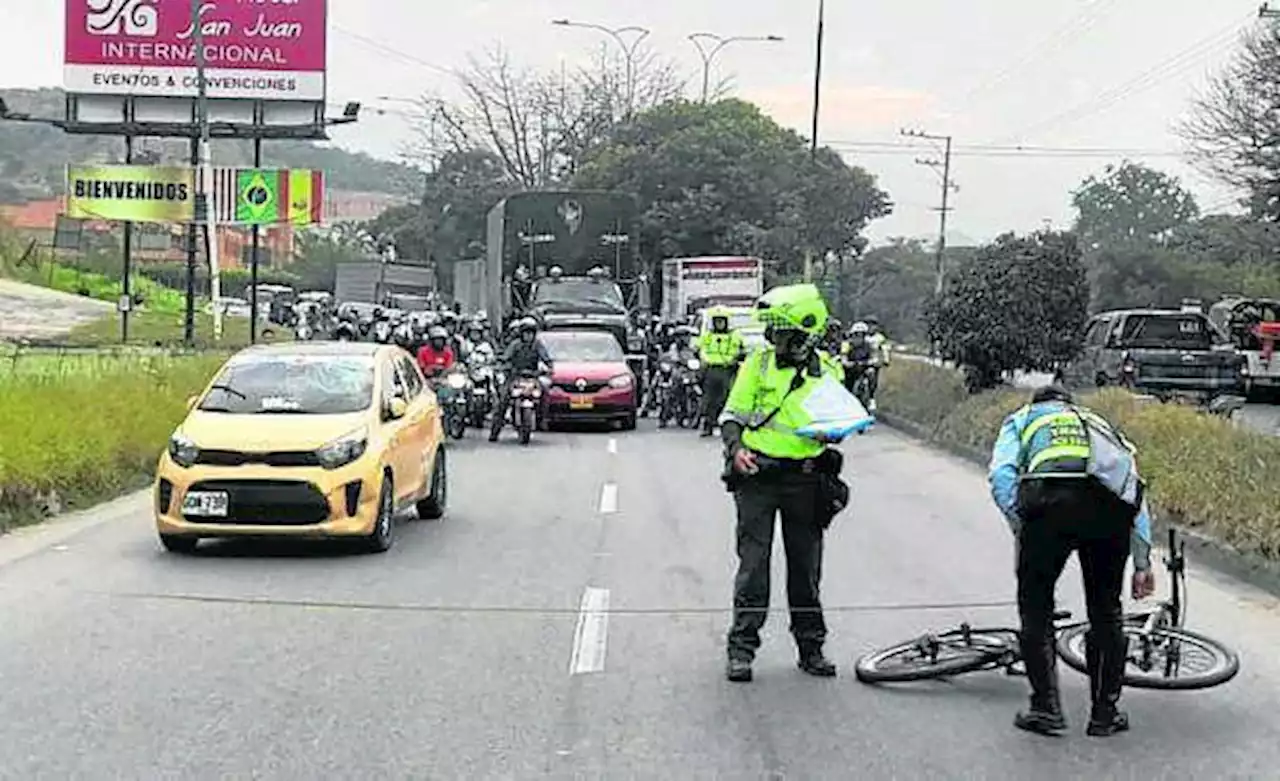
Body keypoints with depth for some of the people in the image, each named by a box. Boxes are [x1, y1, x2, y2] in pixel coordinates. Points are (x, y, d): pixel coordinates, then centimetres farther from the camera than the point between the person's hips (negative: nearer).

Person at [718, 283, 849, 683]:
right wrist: (736, 447, -16)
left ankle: (811, 647, 20)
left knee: (806, 567, 9)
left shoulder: (828, 372, 6)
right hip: (757, 475, -1)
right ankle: (741, 648, 3)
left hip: (804, 480, 2)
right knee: (753, 564, -3)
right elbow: (732, 415, 4)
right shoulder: (758, 364, 1)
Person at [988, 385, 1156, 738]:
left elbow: (1001, 477, 10)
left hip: (1051, 500, -3)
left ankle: (1046, 708, 10)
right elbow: (1137, 498, 32)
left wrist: (1024, 532, 13)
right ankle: (1105, 713, 21)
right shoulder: (1099, 423, 41)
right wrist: (1143, 564, 32)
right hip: (1112, 504, 3)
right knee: (1106, 611, 19)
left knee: (1035, 604, 14)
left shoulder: (1022, 419, 33)